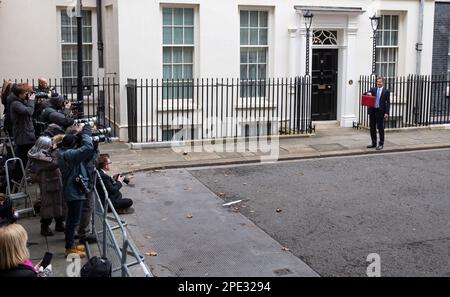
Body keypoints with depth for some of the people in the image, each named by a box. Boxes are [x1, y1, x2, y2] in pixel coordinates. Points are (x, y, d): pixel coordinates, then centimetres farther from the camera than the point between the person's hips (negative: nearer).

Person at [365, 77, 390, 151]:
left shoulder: (386, 91, 1)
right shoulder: (373, 90, 10)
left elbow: (388, 103, -2)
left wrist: (386, 113, -11)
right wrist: (368, 93, -19)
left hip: (380, 111, -4)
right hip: (372, 111, 4)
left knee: (380, 128, -1)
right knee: (372, 128, 9)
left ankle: (381, 144, 5)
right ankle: (374, 143, 18)